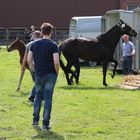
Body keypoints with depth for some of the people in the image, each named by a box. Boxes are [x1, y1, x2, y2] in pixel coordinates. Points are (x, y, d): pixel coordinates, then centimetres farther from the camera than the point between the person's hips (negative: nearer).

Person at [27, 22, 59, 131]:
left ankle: (35, 120, 21)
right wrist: (57, 72, -1)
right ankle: (45, 123, 2)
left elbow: (29, 60, 2)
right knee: (48, 98, 2)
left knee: (38, 95, 20)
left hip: (38, 74, 4)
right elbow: (56, 62, -16)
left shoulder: (35, 44, 3)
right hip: (50, 74, -4)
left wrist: (34, 70, 13)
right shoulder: (53, 45, -10)